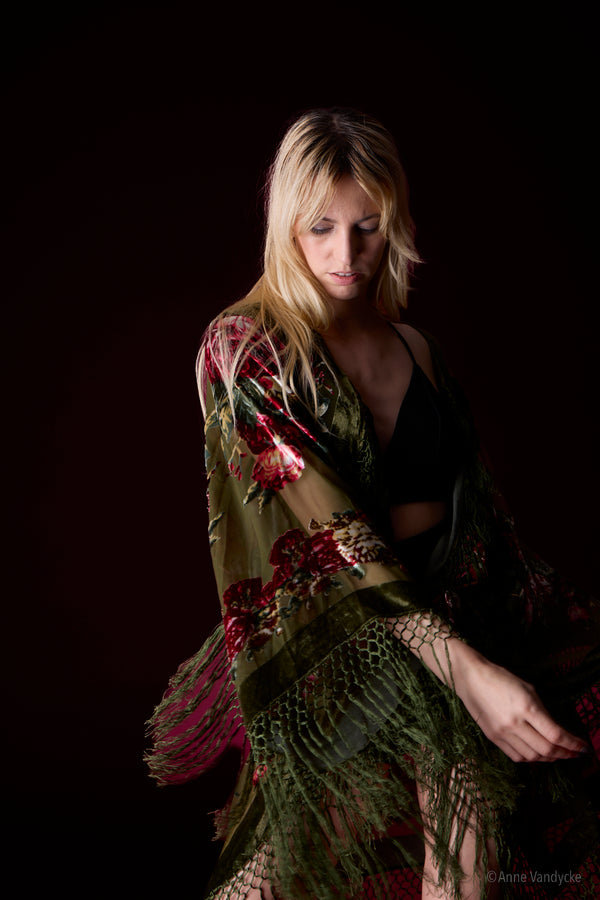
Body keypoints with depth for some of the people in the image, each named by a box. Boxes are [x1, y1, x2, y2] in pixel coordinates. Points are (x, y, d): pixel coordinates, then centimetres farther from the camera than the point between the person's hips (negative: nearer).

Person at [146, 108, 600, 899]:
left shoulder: (413, 345, 14)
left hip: (445, 593, 6)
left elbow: (473, 497, 16)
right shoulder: (244, 347, -5)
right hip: (326, 617, -6)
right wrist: (463, 665, -25)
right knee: (464, 764, -28)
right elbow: (329, 531, -16)